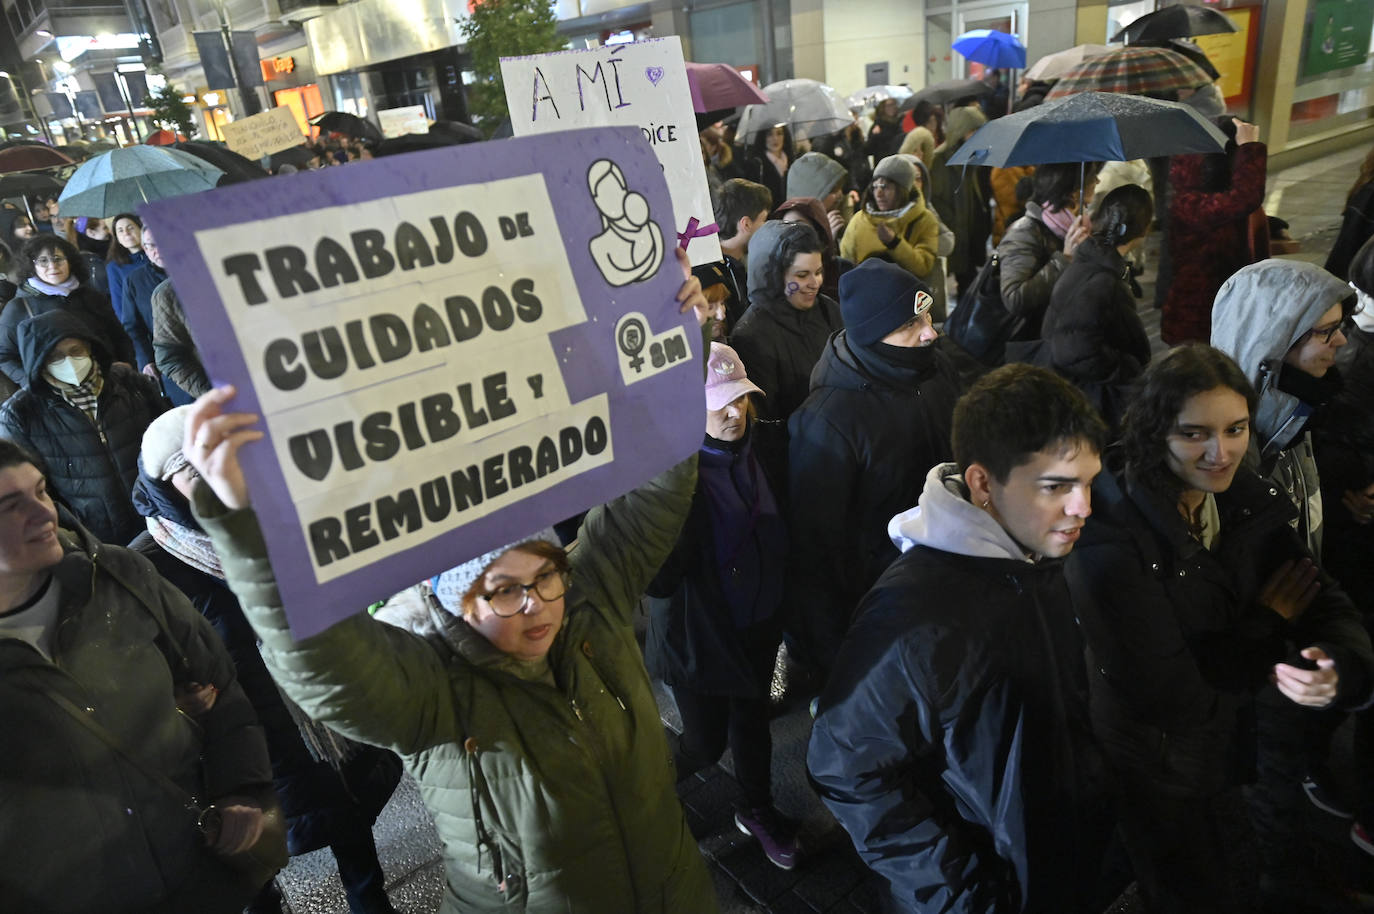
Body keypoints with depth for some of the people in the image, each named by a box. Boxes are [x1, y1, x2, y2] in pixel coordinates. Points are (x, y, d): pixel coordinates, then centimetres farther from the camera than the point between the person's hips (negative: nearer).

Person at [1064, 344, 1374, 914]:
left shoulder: (1252, 504, -8)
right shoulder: (1108, 539, -29)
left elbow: (1328, 609, -9)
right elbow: (1170, 697, -29)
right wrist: (1265, 623, -18)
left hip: (1263, 759, 6)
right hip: (1173, 794, -6)